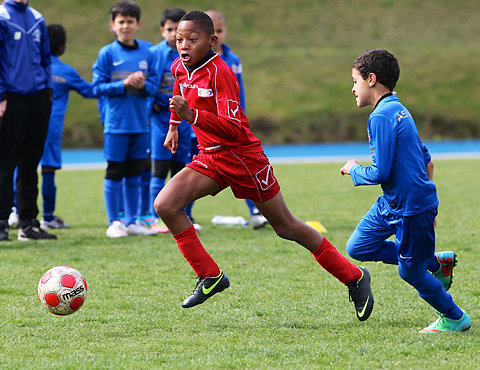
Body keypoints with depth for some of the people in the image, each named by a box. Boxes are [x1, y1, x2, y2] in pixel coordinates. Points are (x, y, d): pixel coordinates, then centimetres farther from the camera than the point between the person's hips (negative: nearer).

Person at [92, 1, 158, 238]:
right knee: (114, 173, 0)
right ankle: (114, 223, 8)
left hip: (140, 122, 3)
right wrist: (124, 84, -17)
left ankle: (132, 221, 19)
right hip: (116, 121, -3)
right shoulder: (107, 53, -3)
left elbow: (154, 85, 6)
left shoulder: (147, 51, 5)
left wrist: (143, 85, -15)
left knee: (134, 173, 11)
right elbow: (97, 87, -6)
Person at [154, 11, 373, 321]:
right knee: (165, 205, -12)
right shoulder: (180, 68, 0)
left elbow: (234, 129, -30)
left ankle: (354, 277, 16)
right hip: (210, 158, 7)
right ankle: (210, 277, -3)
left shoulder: (218, 72, -23)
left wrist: (192, 115, -40)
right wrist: (174, 126, 29)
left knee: (286, 228, 2)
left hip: (243, 157, -7)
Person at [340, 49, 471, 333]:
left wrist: (353, 170, -3)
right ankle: (436, 262, 20)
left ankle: (455, 319, 23)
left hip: (412, 208, -10)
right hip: (392, 203, 10)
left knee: (410, 273, 4)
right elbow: (427, 161, 17)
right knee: (358, 247, 13)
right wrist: (428, 206, 23)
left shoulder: (381, 117, -20)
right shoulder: (399, 111, 11)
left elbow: (380, 173, -24)